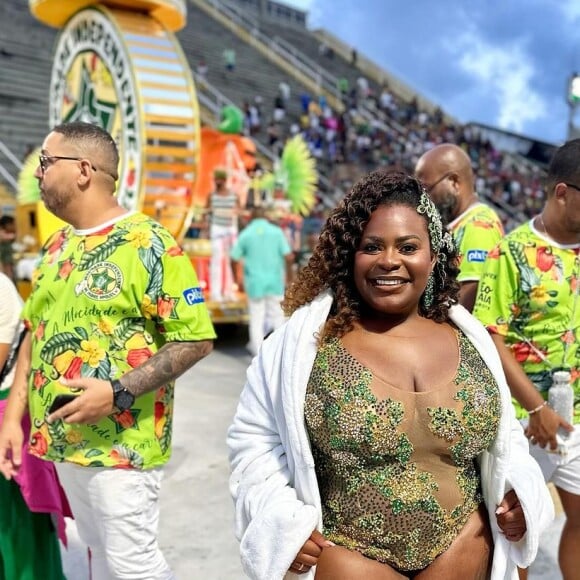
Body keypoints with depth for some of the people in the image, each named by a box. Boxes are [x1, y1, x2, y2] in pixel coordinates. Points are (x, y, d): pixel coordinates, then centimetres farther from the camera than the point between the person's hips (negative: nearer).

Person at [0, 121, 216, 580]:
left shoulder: (146, 243, -14)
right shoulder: (56, 247, 9)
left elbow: (196, 338, -17)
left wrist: (119, 393, -23)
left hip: (121, 443, -7)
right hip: (62, 439, 7)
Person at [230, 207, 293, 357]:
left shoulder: (245, 234, -1)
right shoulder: (277, 232, -1)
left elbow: (235, 259, -1)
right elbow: (288, 256, -8)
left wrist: (238, 279, 12)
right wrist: (289, 273, 8)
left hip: (254, 282, 0)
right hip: (275, 281, 0)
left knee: (256, 318, 7)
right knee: (277, 316, 13)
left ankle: (258, 353, 9)